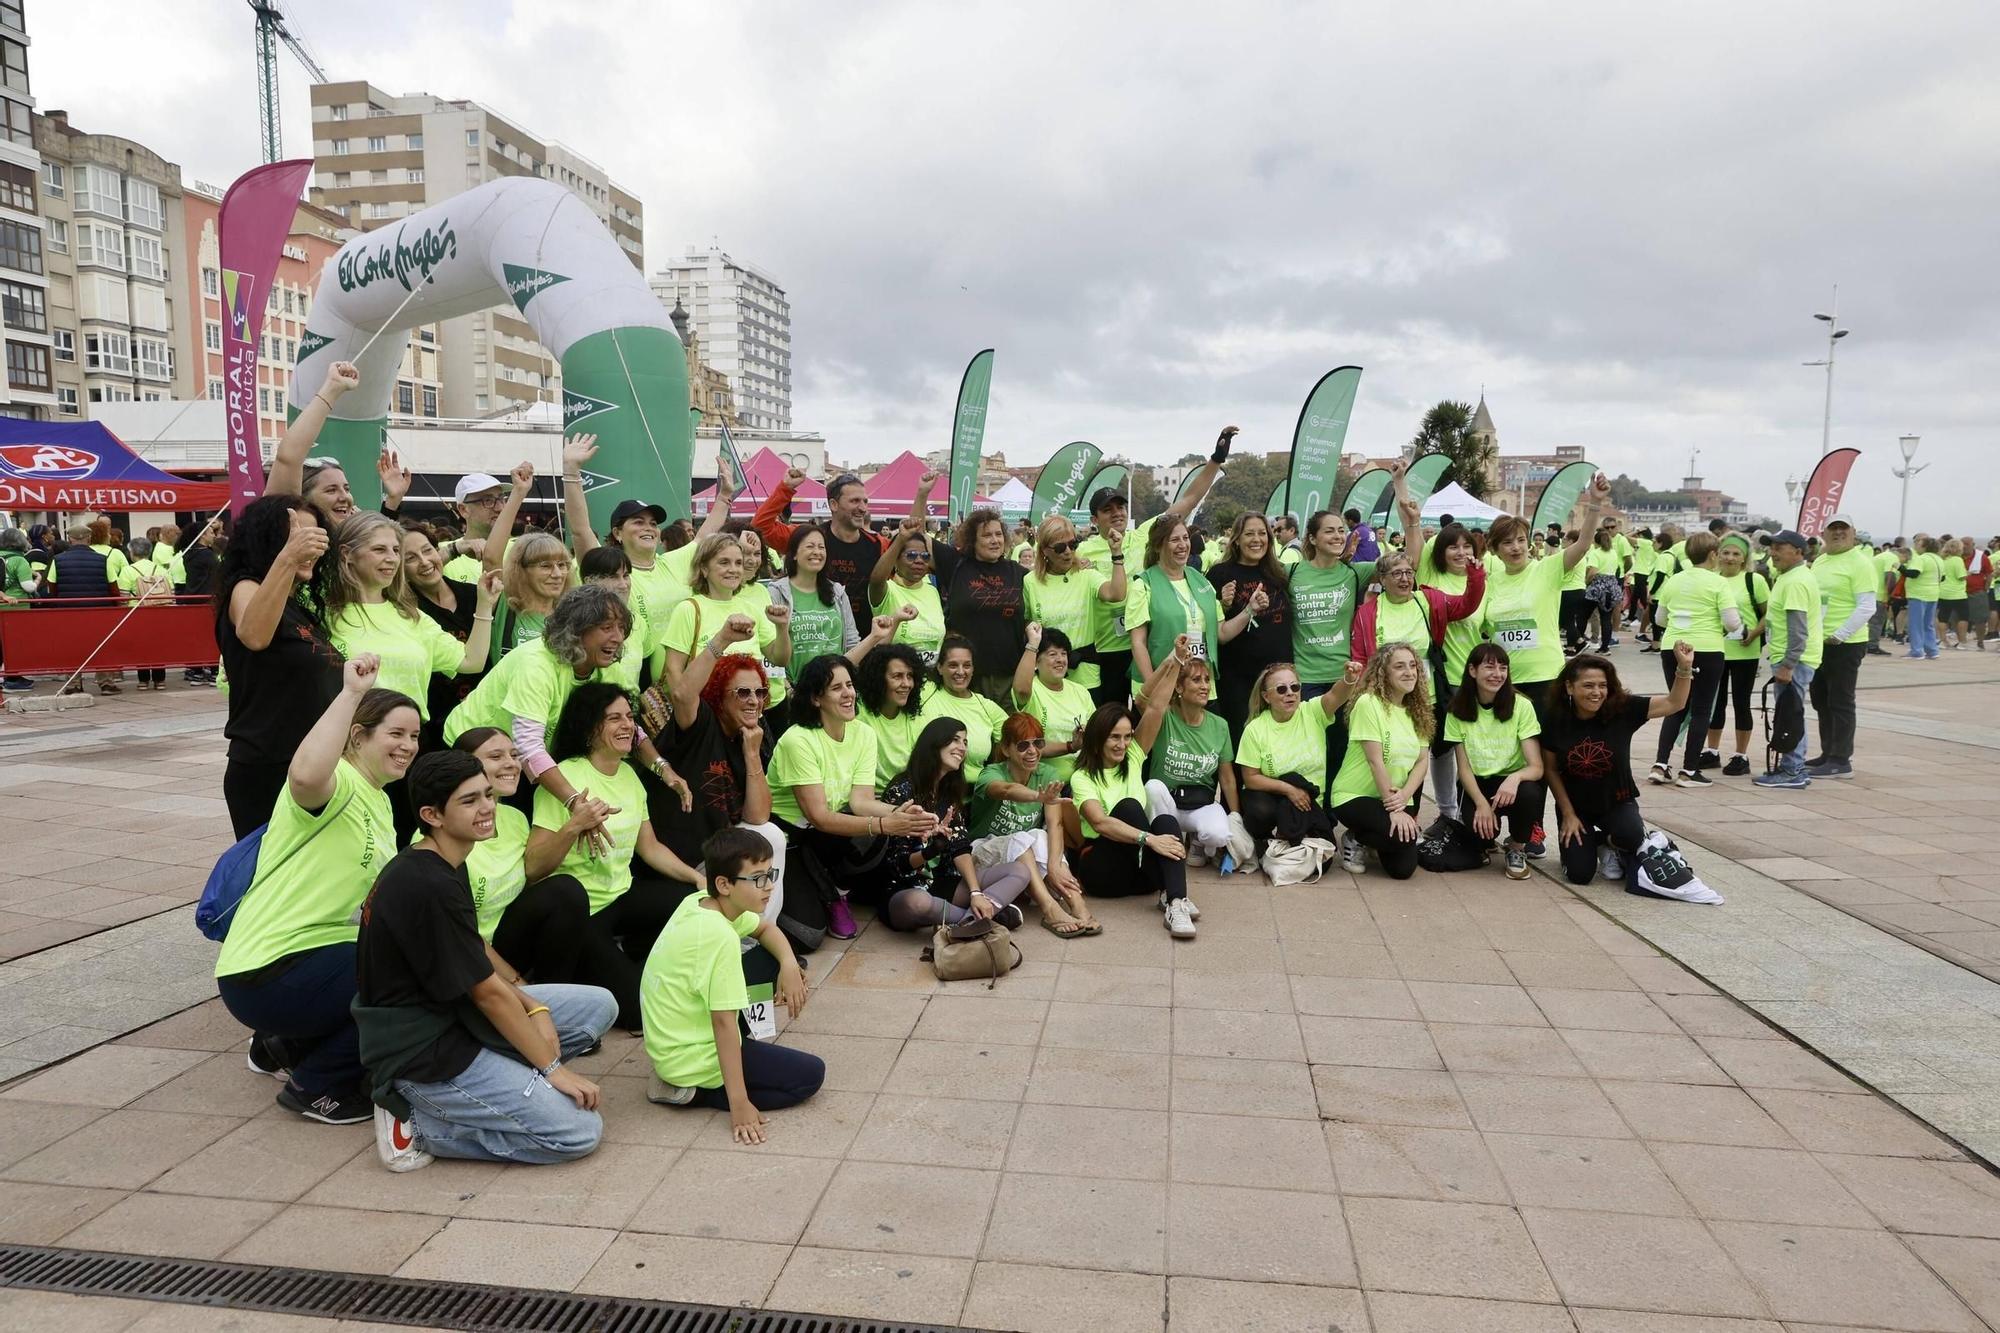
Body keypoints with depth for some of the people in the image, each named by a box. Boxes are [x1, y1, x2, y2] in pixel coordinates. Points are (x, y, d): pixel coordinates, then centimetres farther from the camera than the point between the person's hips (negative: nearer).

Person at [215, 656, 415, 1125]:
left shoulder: (380, 804, 14)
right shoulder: (338, 783, -16)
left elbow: (383, 898, 18)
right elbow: (305, 773, -43)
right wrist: (351, 693, -38)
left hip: (316, 953, 10)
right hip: (265, 975, -10)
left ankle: (284, 1046, 22)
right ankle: (315, 1087, -1)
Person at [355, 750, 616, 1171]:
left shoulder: (441, 866, 6)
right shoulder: (428, 886, -25)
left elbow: (477, 950, 13)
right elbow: (488, 992, -20)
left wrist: (532, 1005, -2)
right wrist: (552, 1067, -12)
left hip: (452, 1014, 10)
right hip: (421, 1052, -10)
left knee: (599, 1006, 7)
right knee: (579, 1132, -13)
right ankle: (416, 1123, -3)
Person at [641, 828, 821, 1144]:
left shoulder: (697, 902, -2)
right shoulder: (719, 936, -28)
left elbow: (765, 929, 16)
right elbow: (723, 1023, -27)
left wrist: (789, 964, -3)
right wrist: (740, 1104, -25)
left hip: (667, 1043, 9)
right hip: (693, 1058, -9)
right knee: (811, 1074, -3)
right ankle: (693, 1091, -5)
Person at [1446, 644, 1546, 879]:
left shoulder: (1522, 706, -10)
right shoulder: (1459, 710, -5)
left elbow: (1536, 767, -14)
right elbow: (1464, 767, -4)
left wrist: (1515, 777, -36)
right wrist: (1481, 803, -20)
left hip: (1510, 783, -1)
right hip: (1477, 785, 1)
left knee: (1529, 793, -35)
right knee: (1482, 827, -30)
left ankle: (1516, 848, -4)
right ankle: (1484, 840, 12)